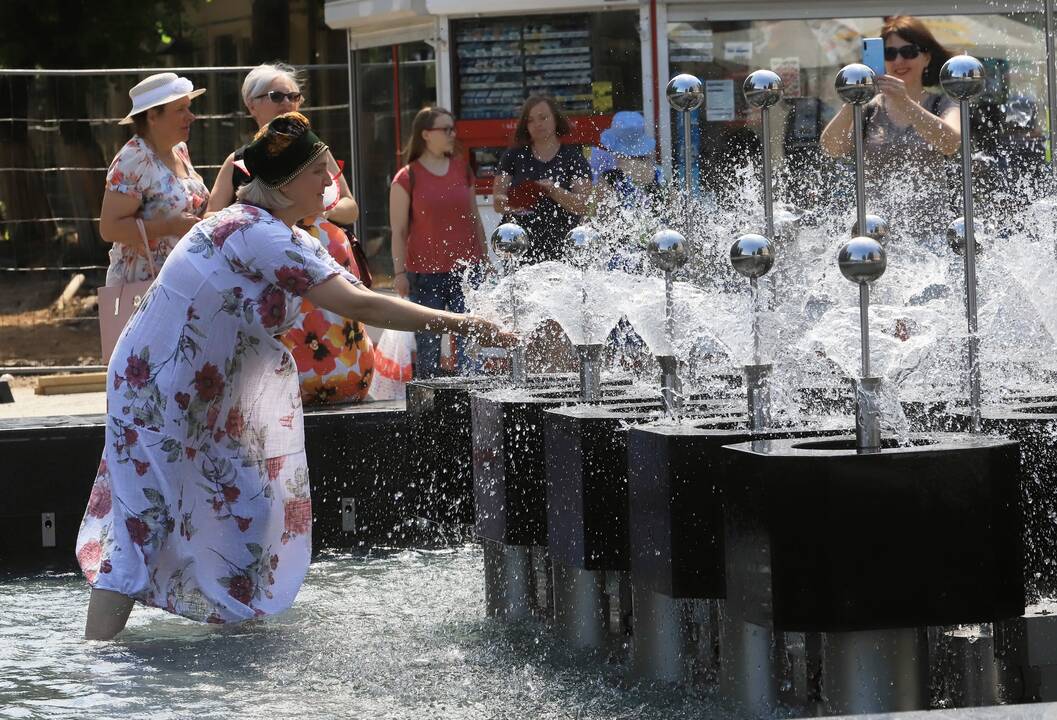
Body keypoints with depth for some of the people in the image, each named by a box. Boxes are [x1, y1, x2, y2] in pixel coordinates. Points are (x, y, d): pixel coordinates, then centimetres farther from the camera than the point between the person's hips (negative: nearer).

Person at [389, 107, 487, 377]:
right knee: (428, 343, -1)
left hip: (466, 269, 3)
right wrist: (399, 272, -6)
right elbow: (398, 230, -1)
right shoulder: (407, 177, -2)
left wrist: (485, 259, 17)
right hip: (426, 273, -3)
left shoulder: (462, 168, 11)